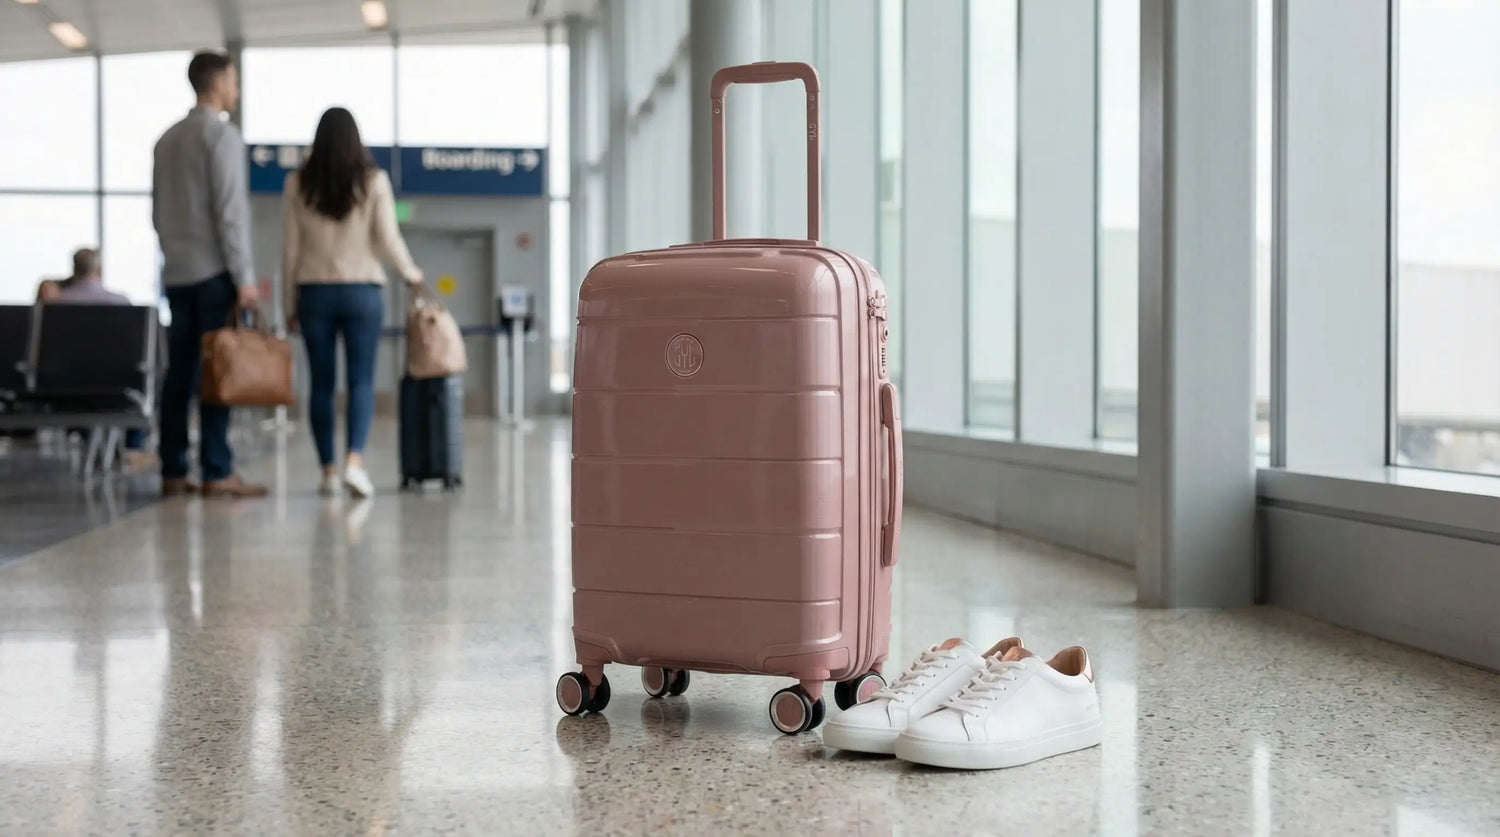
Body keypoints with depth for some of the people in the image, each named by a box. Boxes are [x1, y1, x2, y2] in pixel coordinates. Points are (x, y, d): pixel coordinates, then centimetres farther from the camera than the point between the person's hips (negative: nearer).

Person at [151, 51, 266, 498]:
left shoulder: (168, 139, 16)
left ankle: (172, 472, 6)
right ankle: (217, 472, -9)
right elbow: (230, 210, -15)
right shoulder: (221, 134, -8)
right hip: (213, 270, -7)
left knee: (180, 372, 6)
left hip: (177, 271, 7)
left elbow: (159, 211, 17)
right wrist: (244, 274, -14)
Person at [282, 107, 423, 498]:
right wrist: (410, 272, 15)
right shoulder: (374, 181, -2)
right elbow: (388, 240, -4)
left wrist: (290, 304, 10)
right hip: (362, 290, -1)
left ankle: (328, 469, 8)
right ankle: (354, 459, -17)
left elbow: (290, 248, 3)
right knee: (361, 381, 0)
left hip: (314, 292, 1)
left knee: (321, 383, 7)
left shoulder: (298, 183, 2)